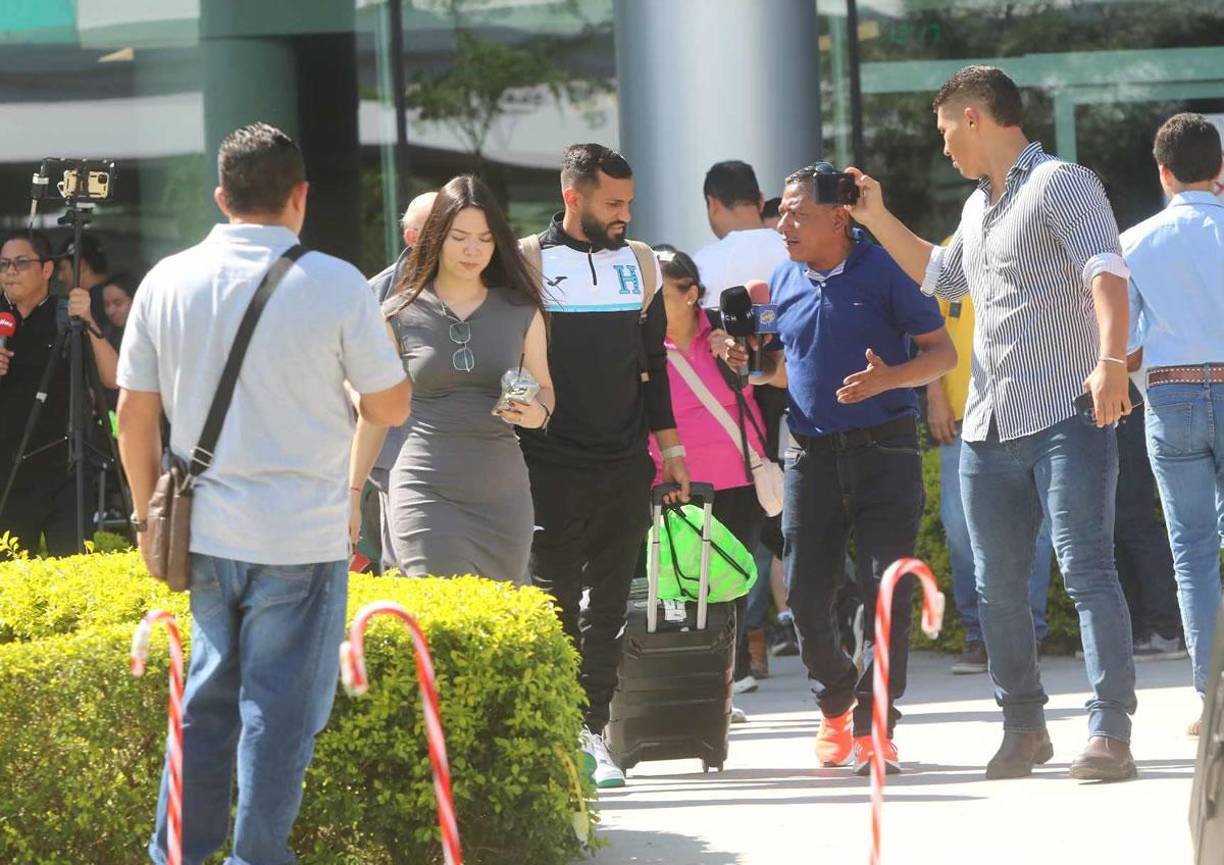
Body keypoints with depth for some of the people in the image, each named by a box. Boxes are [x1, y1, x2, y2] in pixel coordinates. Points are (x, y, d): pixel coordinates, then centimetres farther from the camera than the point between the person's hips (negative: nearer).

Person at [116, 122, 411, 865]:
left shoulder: (168, 281, 2)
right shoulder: (336, 284, -9)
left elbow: (135, 414, 7)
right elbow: (391, 407, -3)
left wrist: (149, 516, 18)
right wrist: (382, 348, 17)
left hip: (204, 530, 4)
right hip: (301, 537, -4)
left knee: (207, 698, 16)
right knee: (281, 706, 2)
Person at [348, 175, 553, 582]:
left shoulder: (521, 312, 8)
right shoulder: (401, 315, 3)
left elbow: (544, 389, 17)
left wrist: (538, 412, -8)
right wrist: (353, 494, 11)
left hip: (502, 497, 3)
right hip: (426, 495, -3)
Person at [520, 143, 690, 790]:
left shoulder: (639, 264, 12)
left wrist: (671, 450, 16)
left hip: (625, 467, 4)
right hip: (551, 464, -4)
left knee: (609, 604, 5)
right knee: (555, 603, -5)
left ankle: (591, 731, 9)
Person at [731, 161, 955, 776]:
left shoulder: (885, 269, -4)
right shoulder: (783, 282, 12)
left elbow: (943, 353, -3)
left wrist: (889, 378, -20)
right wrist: (749, 364, 2)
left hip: (884, 451, -5)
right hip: (812, 454, 5)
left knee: (886, 590, -8)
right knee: (805, 594, 2)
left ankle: (872, 726, -3)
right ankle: (836, 706, 25)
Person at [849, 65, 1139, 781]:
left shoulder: (1062, 184, -6)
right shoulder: (979, 207, 21)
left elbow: (1106, 270, -21)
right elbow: (944, 276, 41)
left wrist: (1112, 359, -37)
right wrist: (877, 219, 33)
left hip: (1067, 417, -9)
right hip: (990, 427, 9)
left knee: (1088, 571, -13)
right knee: (998, 587, 10)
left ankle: (1111, 734, -17)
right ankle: (1025, 727, 21)